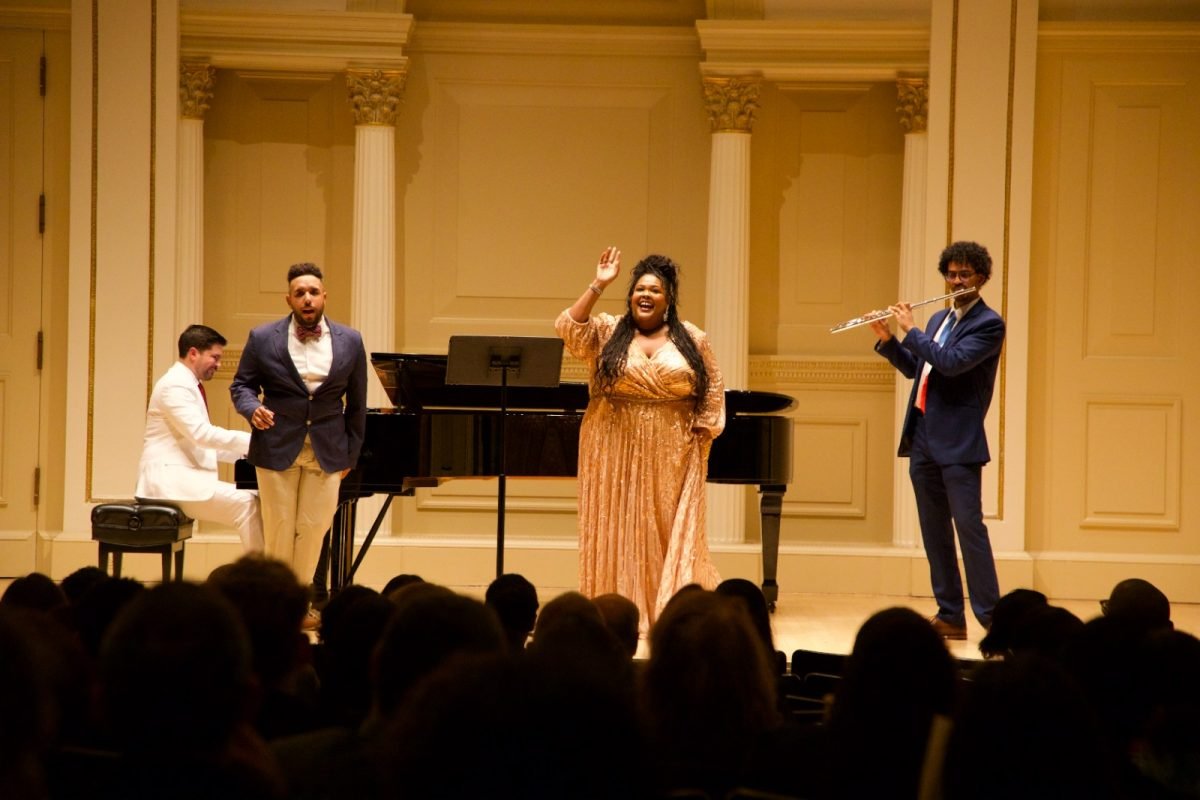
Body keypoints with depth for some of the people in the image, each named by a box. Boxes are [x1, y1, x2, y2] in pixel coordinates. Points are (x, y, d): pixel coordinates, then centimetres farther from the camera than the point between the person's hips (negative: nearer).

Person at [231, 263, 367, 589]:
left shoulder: (350, 342, 3)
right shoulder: (263, 339, -1)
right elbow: (241, 385, 6)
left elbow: (356, 404, 9)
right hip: (277, 450, -1)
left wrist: (350, 454, 9)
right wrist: (252, 409, -17)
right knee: (279, 530, 2)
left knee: (313, 530, 2)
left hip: (326, 452, 1)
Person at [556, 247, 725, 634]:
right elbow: (567, 327, -14)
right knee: (619, 530, 1)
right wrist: (598, 286, -16)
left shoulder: (692, 339, 5)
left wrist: (701, 435, -1)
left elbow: (713, 391, 8)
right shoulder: (608, 333, 3)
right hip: (616, 452, 0)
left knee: (672, 532, 1)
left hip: (671, 456, 0)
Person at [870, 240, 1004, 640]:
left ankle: (991, 617, -9)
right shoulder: (939, 319, 17)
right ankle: (950, 617, 12)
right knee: (934, 531, 8)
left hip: (958, 442, -8)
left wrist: (910, 330, -14)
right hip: (922, 439, 8)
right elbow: (913, 367, 23)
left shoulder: (988, 324, -8)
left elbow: (952, 362, -21)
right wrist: (887, 339, 7)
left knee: (969, 526, -11)